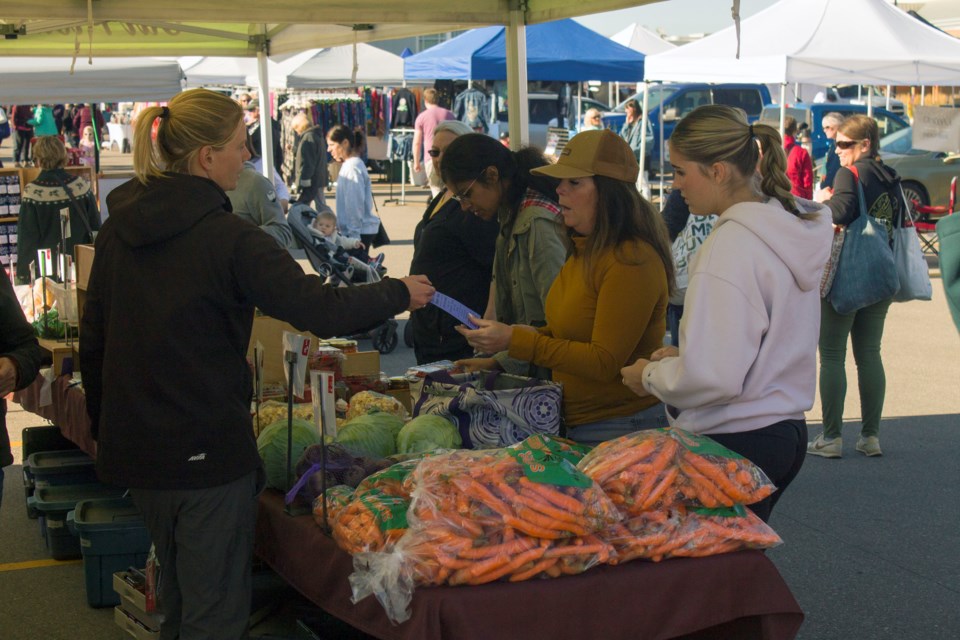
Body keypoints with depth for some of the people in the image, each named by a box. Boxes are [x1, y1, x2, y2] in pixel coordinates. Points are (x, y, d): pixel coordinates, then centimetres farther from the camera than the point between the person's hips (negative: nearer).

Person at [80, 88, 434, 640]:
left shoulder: (119, 230, 4)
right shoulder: (227, 239, -17)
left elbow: (94, 337, 12)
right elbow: (321, 310, -18)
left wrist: (104, 427, 23)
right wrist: (399, 294, -2)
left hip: (135, 448, 7)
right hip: (208, 450, -7)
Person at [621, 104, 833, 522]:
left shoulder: (732, 245, -21)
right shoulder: (789, 229, 8)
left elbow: (712, 377, -24)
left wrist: (650, 375, -6)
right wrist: (682, 354, 11)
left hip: (733, 442, -9)